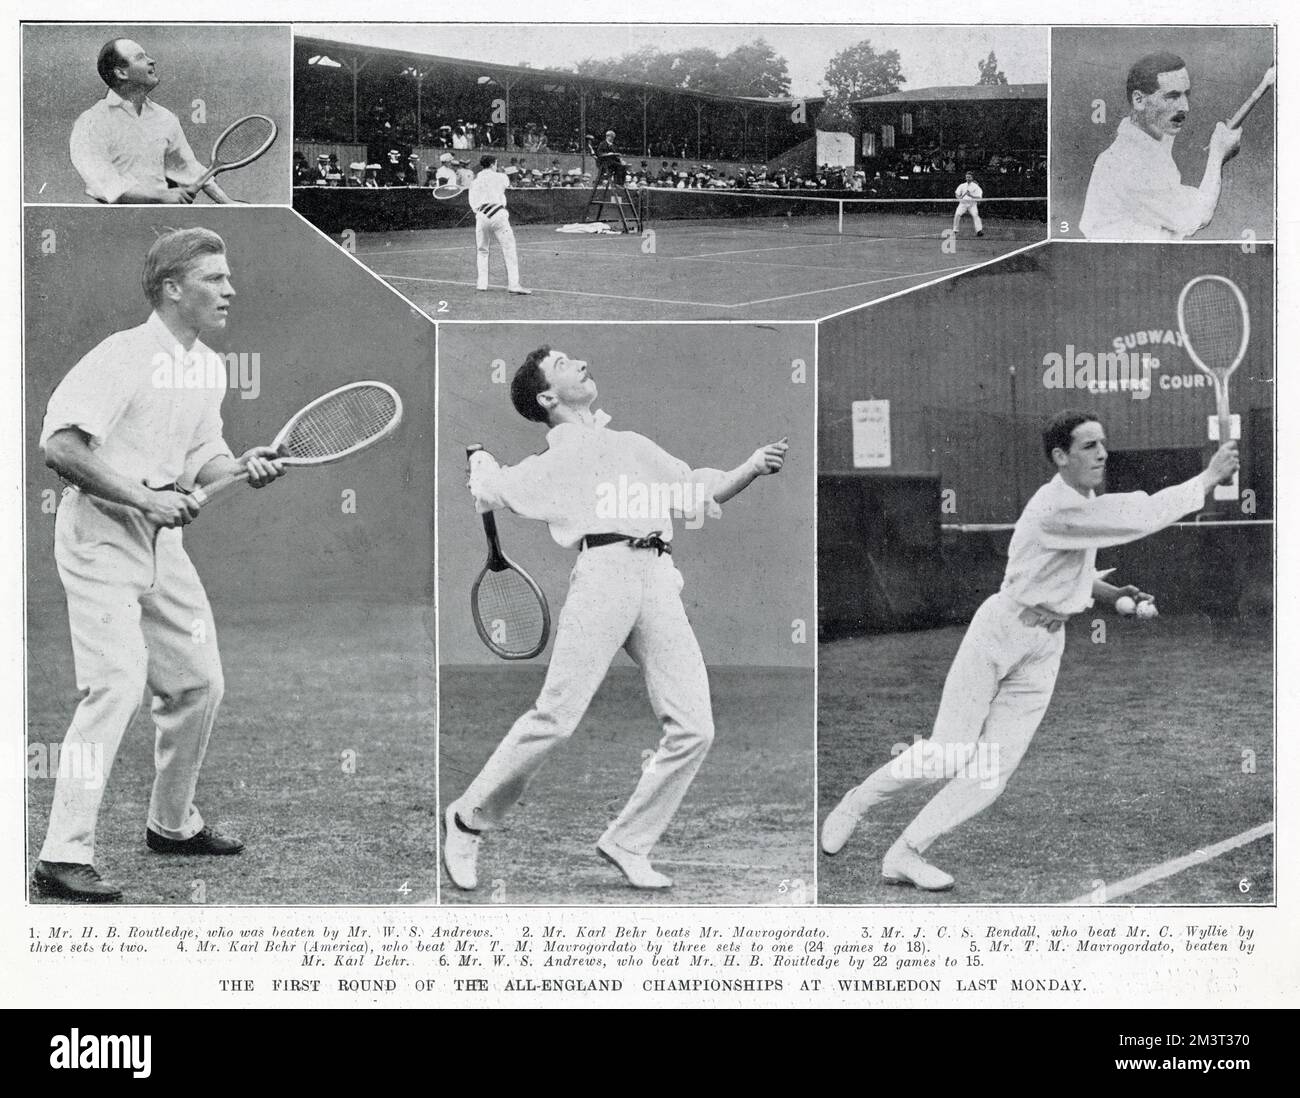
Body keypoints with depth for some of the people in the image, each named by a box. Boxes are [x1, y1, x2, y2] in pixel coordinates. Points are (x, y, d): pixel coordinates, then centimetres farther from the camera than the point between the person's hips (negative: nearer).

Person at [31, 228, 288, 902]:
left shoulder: (210, 367, 9)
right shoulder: (124, 356, -17)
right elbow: (60, 445, -22)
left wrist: (242, 468, -6)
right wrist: (144, 496, -24)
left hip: (161, 541, 9)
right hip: (99, 537, -9)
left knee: (199, 682, 13)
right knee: (117, 684, -18)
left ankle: (173, 824, 32)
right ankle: (63, 857, -14)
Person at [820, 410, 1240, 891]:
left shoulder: (1086, 502, 8)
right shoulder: (1058, 507, -23)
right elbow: (1145, 516, -30)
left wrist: (1114, 594, 7)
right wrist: (1208, 478, -23)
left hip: (1045, 648, 8)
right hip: (1000, 632, -8)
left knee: (993, 772, -3)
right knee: (945, 755, -5)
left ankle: (904, 855, 4)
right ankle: (855, 804, 19)